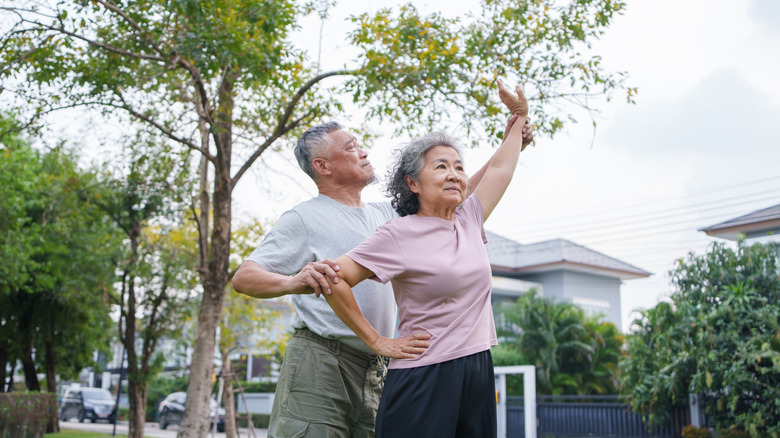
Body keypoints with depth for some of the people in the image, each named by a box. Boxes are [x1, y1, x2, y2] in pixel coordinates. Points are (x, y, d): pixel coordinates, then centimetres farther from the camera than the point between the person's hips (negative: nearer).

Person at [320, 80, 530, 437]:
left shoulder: (469, 220, 10)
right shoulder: (400, 234, -9)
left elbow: (499, 168, 22)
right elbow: (334, 279, -14)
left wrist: (519, 118, 28)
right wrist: (378, 342, -9)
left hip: (478, 373, 6)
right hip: (424, 380, -6)